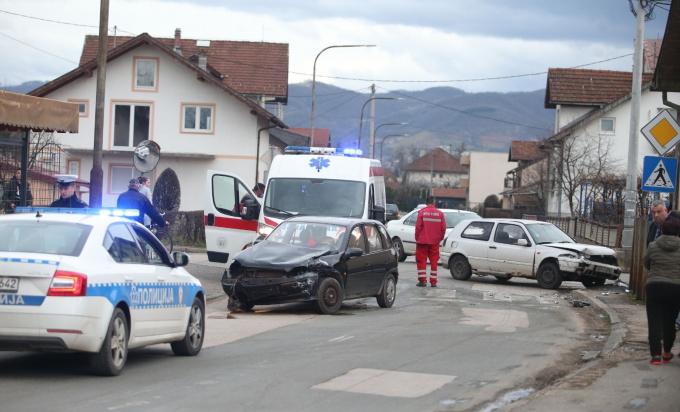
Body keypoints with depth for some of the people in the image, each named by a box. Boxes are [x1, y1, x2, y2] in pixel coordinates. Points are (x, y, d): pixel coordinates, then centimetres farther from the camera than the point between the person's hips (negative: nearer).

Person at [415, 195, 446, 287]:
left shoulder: (422, 212, -7)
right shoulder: (440, 213, -1)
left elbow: (418, 226, -8)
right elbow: (443, 228, 1)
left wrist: (417, 238, 5)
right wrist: (440, 238, 14)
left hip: (423, 241, -2)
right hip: (435, 242, 2)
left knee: (421, 260, 5)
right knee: (434, 261, 8)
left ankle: (422, 280, 1)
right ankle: (433, 282, 8)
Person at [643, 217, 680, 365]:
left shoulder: (653, 246, -1)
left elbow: (646, 264, 12)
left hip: (655, 287, -1)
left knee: (654, 321, 0)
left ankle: (656, 354, -9)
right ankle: (667, 353, 23)